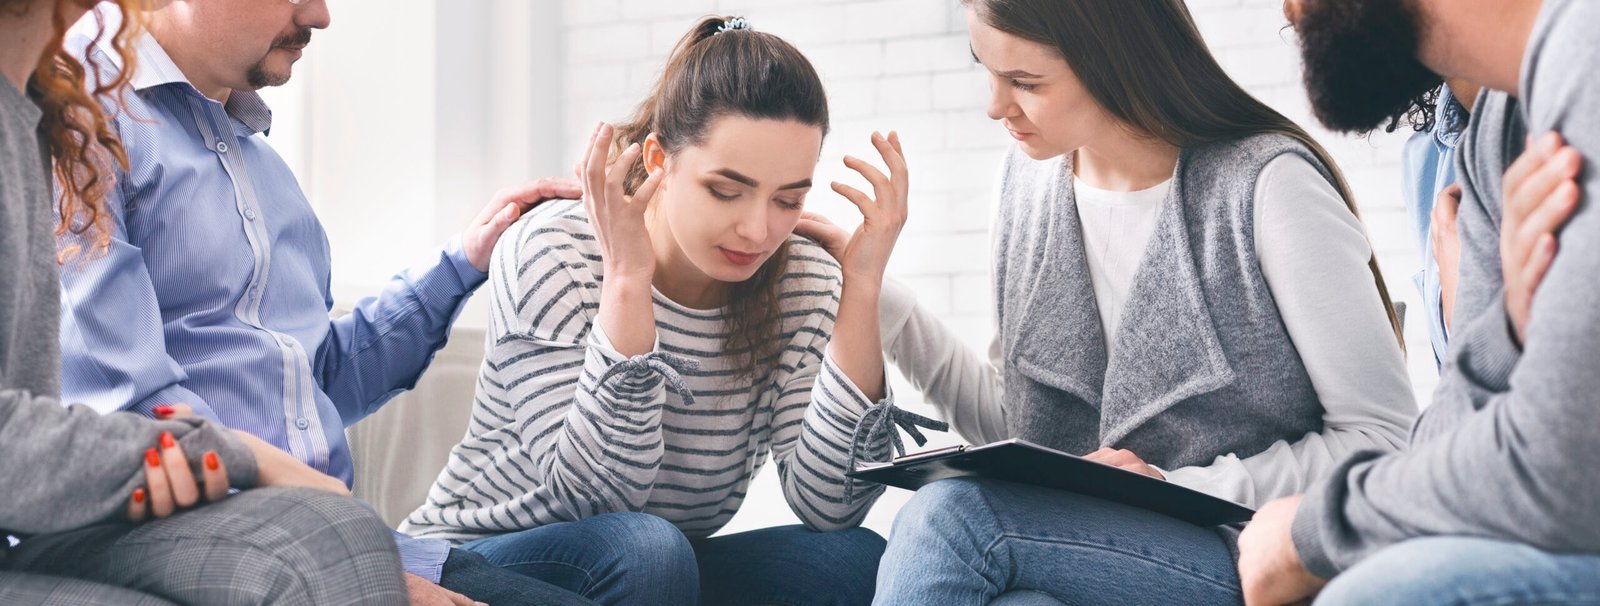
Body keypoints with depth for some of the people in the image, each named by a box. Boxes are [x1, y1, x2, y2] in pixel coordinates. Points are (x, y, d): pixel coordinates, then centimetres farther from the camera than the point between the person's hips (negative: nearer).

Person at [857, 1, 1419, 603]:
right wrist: (873, 298, 4)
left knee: (952, 512, -30)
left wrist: (1184, 488, -18)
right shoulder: (1029, 175, 9)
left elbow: (1385, 436, -10)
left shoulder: (1267, 185, -12)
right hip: (1090, 541, 5)